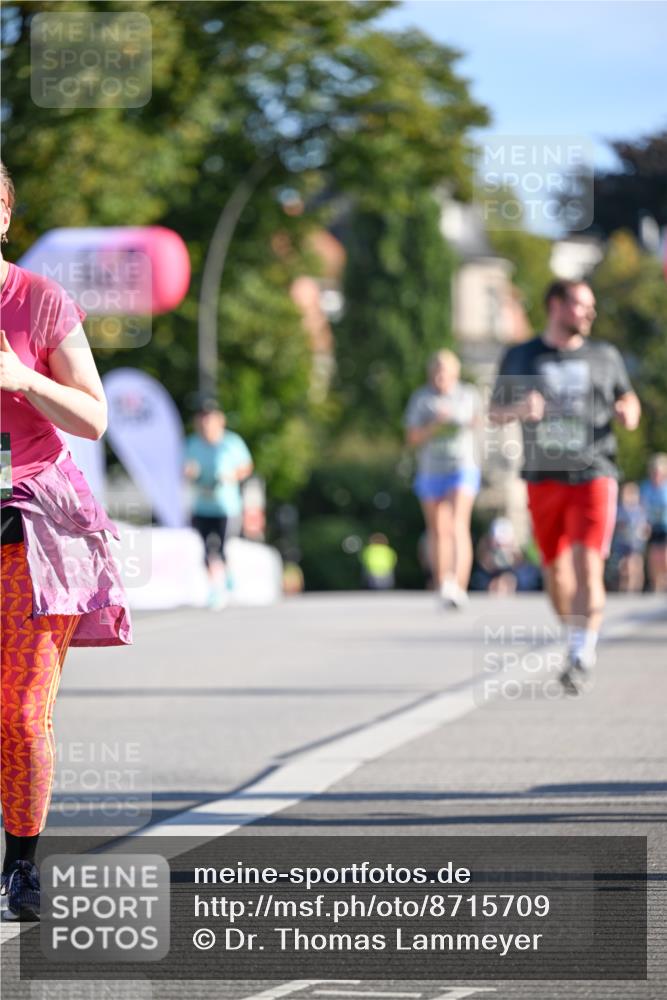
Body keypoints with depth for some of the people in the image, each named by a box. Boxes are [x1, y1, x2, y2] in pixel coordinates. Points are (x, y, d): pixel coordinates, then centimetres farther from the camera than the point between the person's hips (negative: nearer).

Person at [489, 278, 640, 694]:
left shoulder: (605, 356, 8)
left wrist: (630, 412, -3)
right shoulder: (521, 357, 7)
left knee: (588, 566, -16)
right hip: (545, 477, 1)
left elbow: (628, 397, 21)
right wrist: (519, 410, -11)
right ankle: (578, 641, 29)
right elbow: (495, 412, 11)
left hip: (593, 475, -1)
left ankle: (582, 657, -16)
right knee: (556, 571, 7)